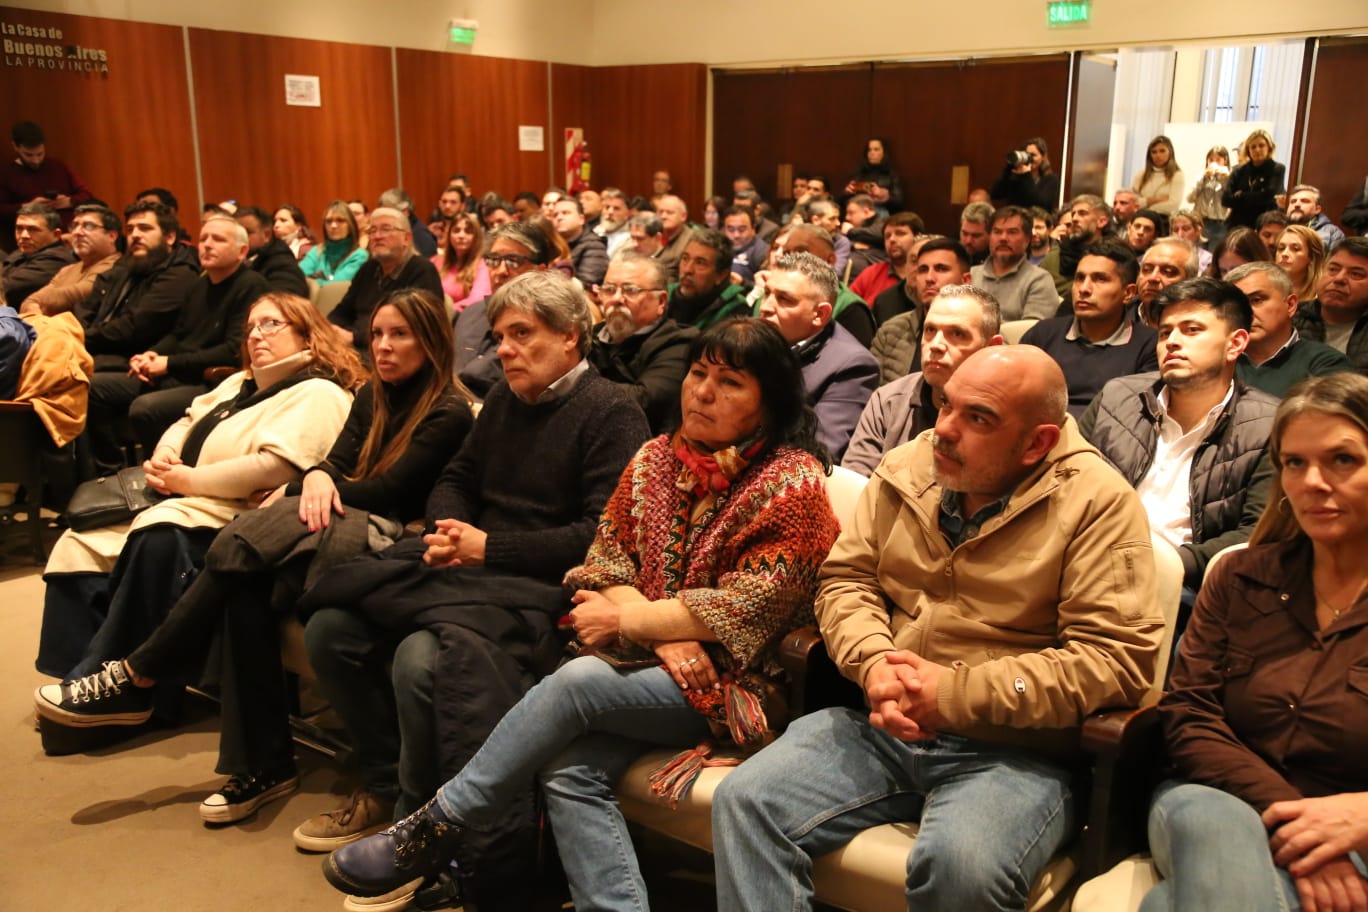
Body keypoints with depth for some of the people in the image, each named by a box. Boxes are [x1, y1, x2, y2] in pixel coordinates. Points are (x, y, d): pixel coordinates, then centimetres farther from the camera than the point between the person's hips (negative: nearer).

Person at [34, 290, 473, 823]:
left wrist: (294, 490, -6)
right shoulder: (372, 397, 20)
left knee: (240, 552, -28)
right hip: (340, 521, 7)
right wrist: (317, 479, -16)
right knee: (246, 591, -25)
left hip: (389, 539, -7)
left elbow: (388, 490, -10)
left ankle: (135, 679, -13)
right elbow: (337, 463, 9)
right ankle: (263, 766, -20)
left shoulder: (450, 413, -4)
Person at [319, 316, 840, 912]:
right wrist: (663, 631, -13)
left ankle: (436, 830, -11)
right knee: (569, 770, -25)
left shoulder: (794, 482, -7)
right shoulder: (656, 459, 11)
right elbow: (606, 558, 6)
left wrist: (626, 619, -12)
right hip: (646, 664, 5)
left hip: (731, 682, -5)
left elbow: (746, 609, -14)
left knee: (577, 680, -27)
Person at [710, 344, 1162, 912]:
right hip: (883, 725, 5)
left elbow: (1117, 658, -16)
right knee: (743, 801, -15)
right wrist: (874, 663, -11)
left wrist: (957, 693, -19)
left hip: (1014, 751, -4)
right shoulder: (906, 471, 8)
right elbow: (846, 578, 12)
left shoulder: (1099, 503, -9)